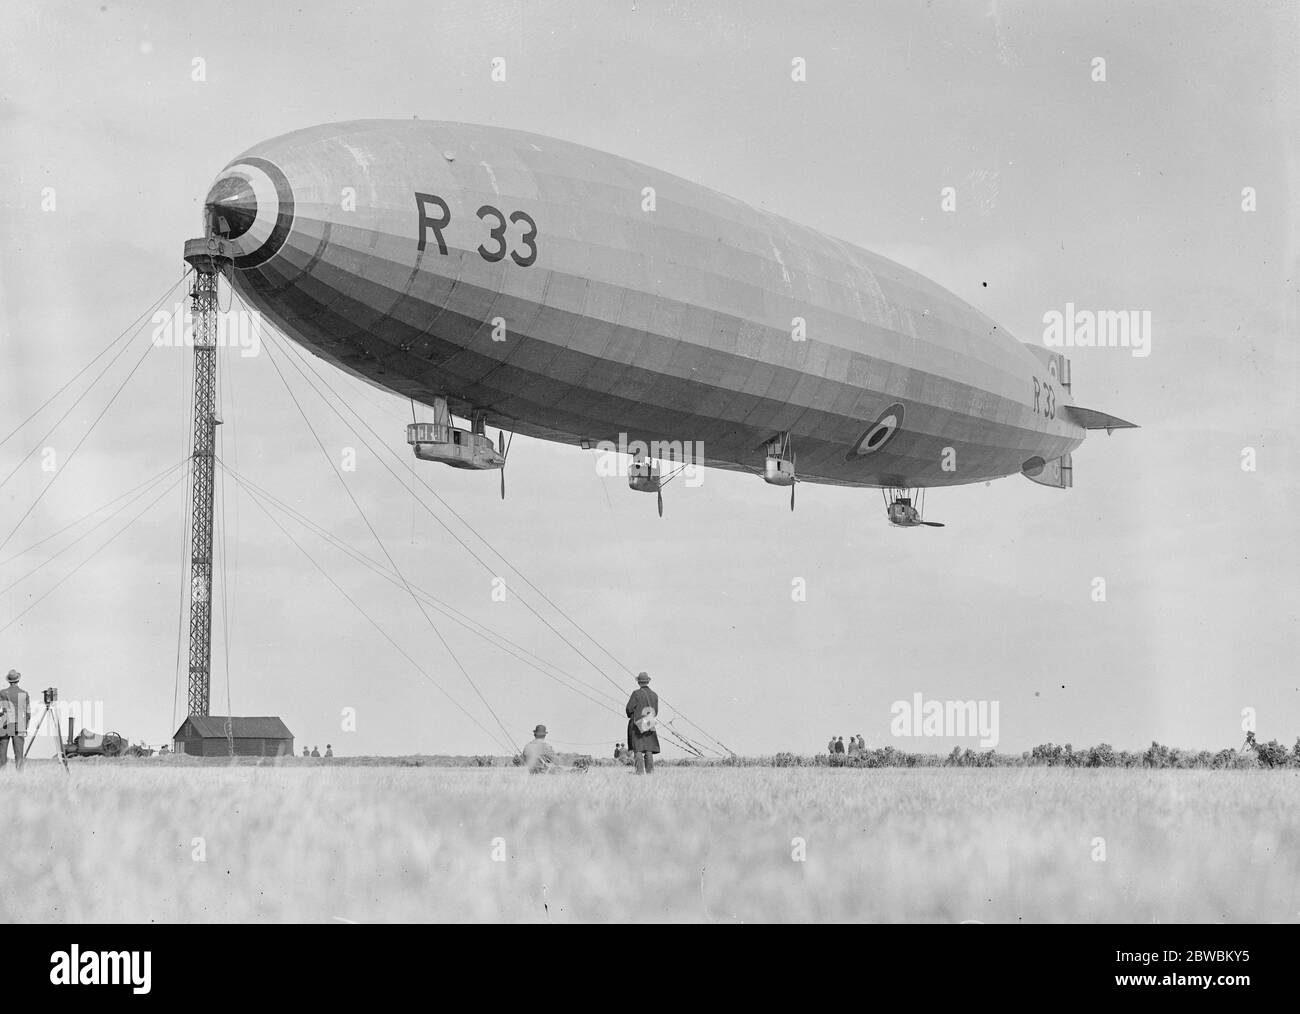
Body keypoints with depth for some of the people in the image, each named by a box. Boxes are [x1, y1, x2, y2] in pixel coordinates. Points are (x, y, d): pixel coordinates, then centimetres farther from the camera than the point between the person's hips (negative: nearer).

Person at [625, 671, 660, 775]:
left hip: (637, 725, -4)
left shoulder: (636, 693, -9)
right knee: (649, 751, 6)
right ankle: (650, 772, 2)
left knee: (638, 750, -5)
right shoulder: (654, 695, 6)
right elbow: (655, 713, 11)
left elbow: (629, 709, -8)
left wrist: (631, 715, 13)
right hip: (649, 726, 5)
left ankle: (640, 772, -13)